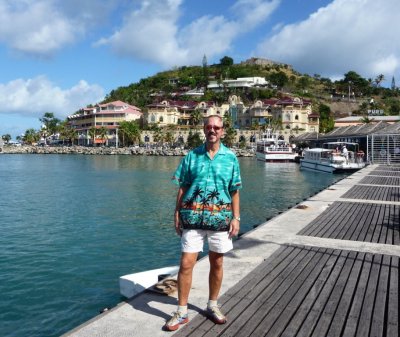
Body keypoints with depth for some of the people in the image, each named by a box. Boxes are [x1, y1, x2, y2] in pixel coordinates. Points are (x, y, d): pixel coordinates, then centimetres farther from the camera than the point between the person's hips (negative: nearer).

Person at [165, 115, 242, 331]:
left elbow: (235, 191, 5)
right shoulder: (192, 156, 3)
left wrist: (236, 217, -1)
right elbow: (182, 188, 5)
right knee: (186, 263, -2)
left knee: (216, 263, 12)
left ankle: (213, 306, 31)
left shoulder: (230, 157, 3)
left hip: (220, 217, 1)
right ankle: (181, 312, 13)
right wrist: (177, 214, 1)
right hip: (193, 216, 0)